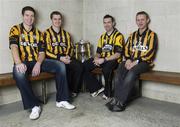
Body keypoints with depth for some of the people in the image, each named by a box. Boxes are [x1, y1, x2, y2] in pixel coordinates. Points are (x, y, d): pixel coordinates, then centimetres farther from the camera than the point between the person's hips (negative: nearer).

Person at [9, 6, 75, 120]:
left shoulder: (38, 33, 15)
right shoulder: (15, 29, 5)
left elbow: (42, 52, 6)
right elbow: (14, 47, -14)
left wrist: (38, 64, -16)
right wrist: (18, 63, -33)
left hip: (37, 62, 4)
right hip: (23, 63, -3)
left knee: (60, 66, -17)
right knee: (19, 73, -39)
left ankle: (61, 100, -9)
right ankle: (35, 106, -25)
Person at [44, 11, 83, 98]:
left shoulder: (66, 34, 20)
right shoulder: (47, 33, 4)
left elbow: (70, 47, 14)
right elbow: (46, 51, -6)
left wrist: (68, 56, -8)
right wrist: (60, 58, -16)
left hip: (65, 58, 4)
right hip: (53, 59, -4)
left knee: (79, 66, -23)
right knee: (65, 68, -34)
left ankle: (74, 90, -7)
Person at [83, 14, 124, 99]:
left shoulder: (118, 35, -5)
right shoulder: (102, 36, 18)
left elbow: (118, 54, -15)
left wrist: (104, 59, -22)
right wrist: (96, 58, -6)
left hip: (113, 60, -6)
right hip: (102, 60, 7)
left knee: (106, 68, -40)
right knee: (84, 66, -14)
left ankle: (107, 93, -15)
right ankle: (97, 88, -4)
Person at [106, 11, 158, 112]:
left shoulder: (152, 35, 3)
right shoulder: (133, 35, 21)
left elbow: (150, 52, -9)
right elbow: (127, 48, 14)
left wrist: (136, 62, -18)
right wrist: (128, 59, -7)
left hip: (144, 62, -4)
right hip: (131, 61, 5)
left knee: (132, 72, -35)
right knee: (119, 71, -28)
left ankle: (121, 102, -33)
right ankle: (117, 99, -30)